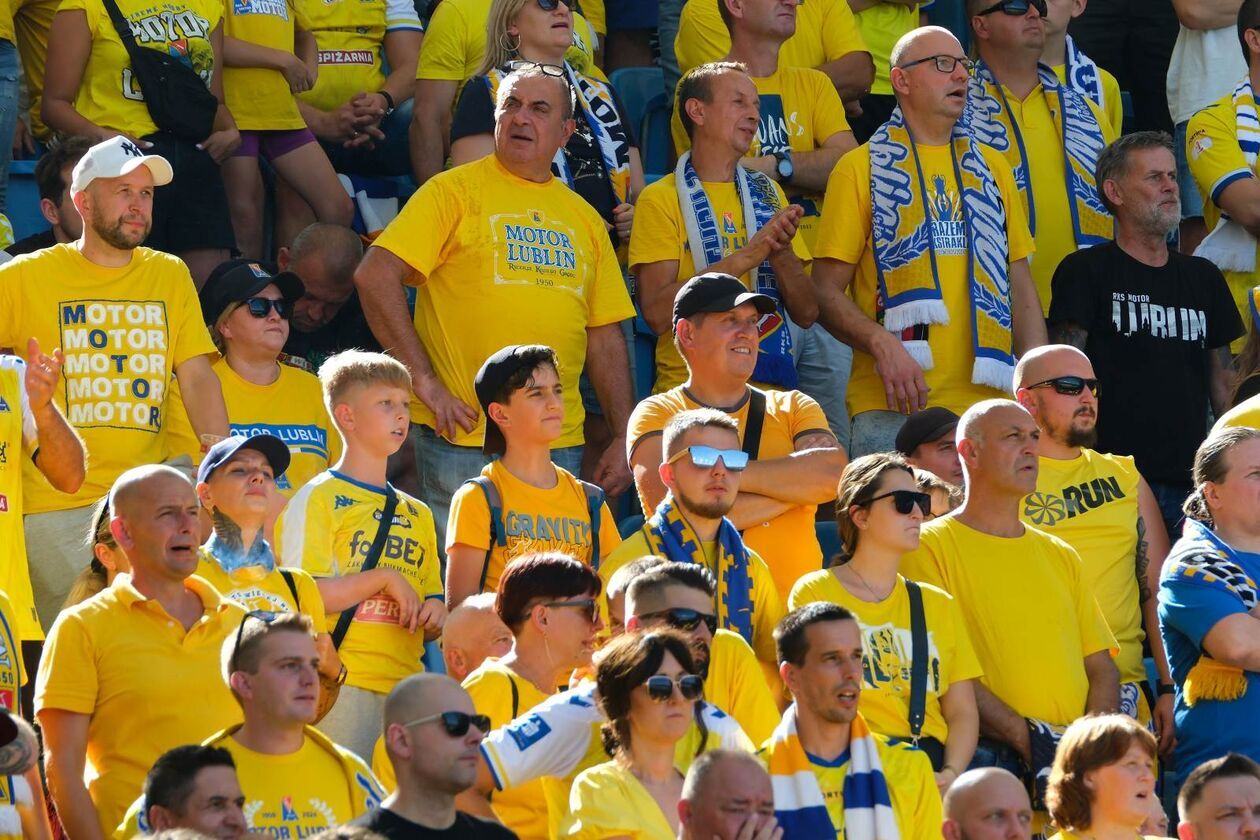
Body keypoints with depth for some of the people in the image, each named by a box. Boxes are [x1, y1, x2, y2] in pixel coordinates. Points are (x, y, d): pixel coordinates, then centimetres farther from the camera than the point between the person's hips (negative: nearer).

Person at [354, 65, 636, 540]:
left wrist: (623, 439, 10)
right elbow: (375, 277, -9)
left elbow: (605, 339, 18)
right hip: (463, 441, -5)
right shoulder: (457, 191, 0)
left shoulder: (583, 219, 16)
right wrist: (424, 380, -13)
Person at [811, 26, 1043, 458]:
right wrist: (881, 343, -18)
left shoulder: (990, 167, 18)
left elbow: (1019, 284, 19)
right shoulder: (863, 169, 4)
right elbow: (826, 290, 0)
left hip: (986, 402, 4)